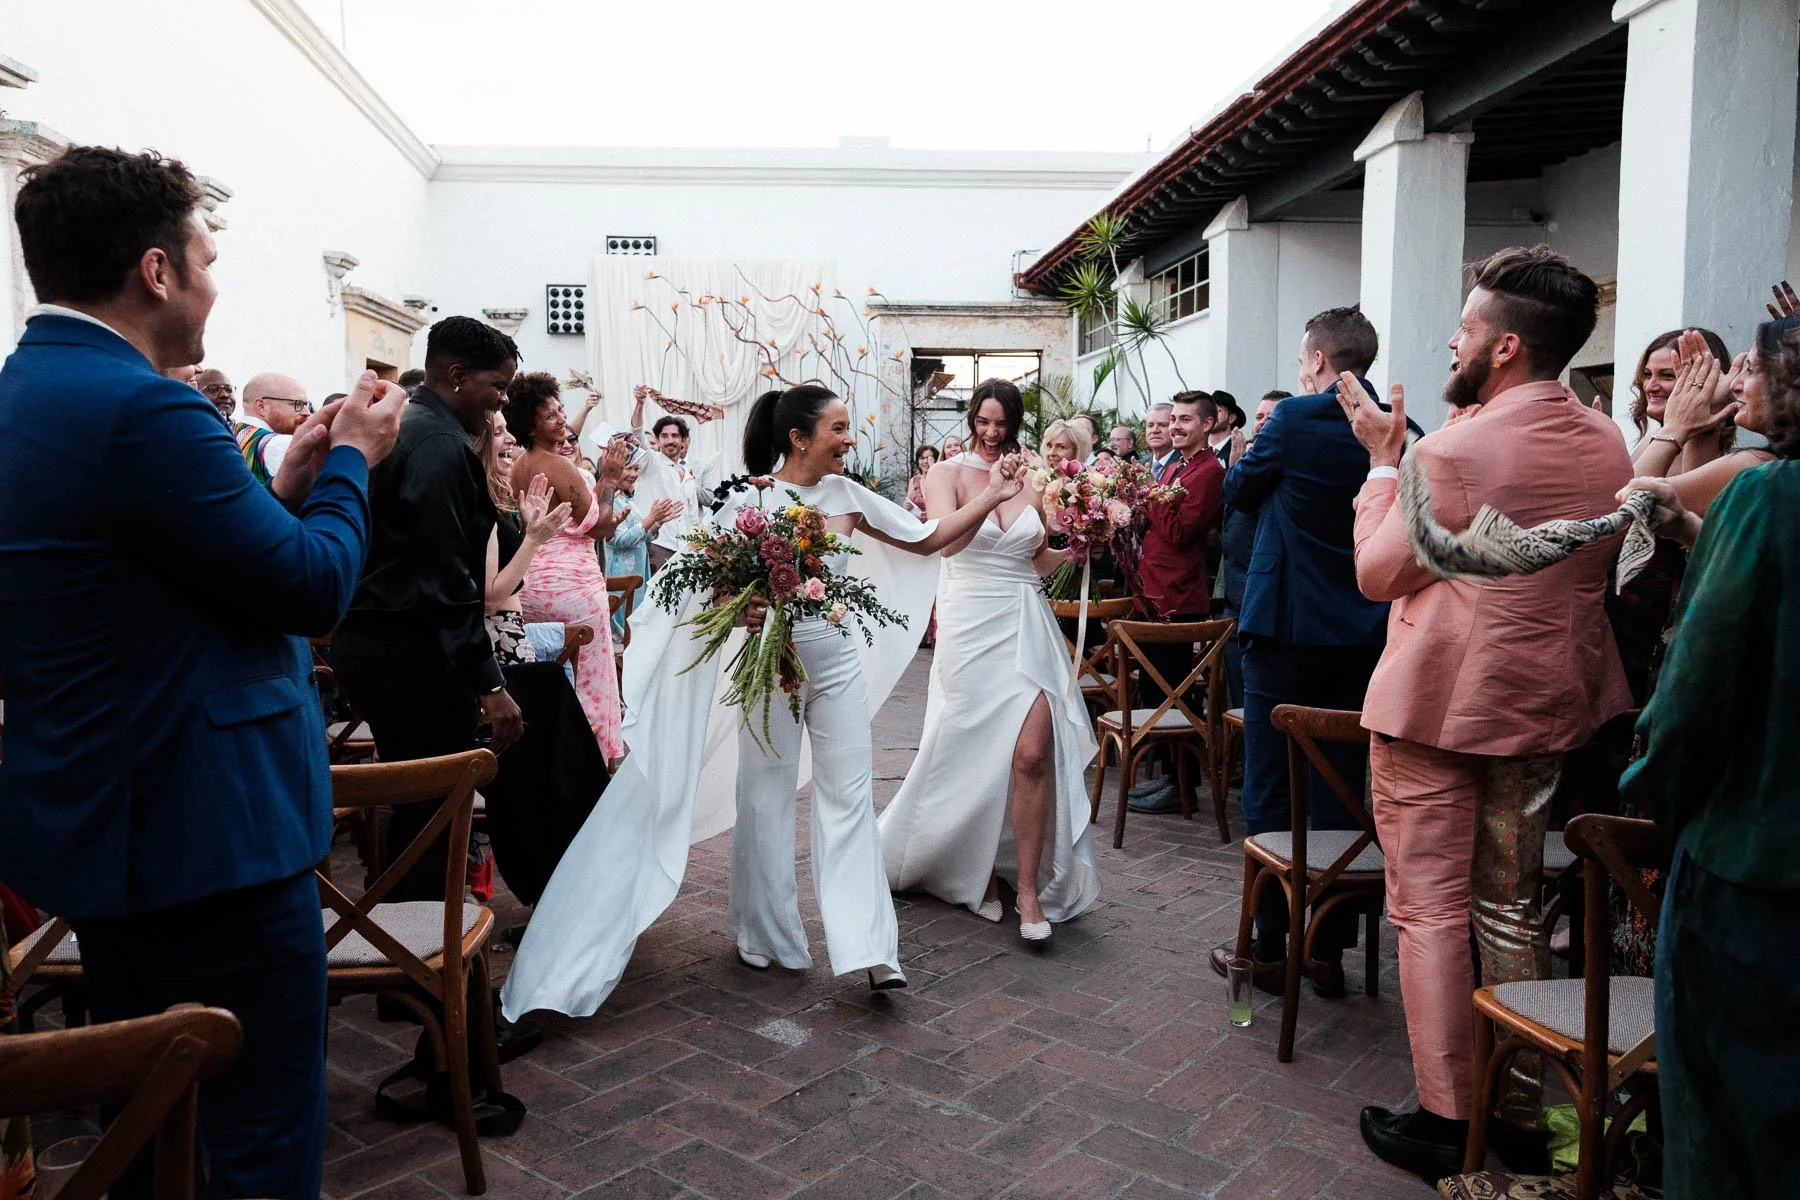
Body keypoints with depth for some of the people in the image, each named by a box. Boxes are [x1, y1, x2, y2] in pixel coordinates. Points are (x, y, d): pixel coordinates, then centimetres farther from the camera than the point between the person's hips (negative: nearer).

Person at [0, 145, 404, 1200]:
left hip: (95, 825, 10)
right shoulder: (143, 410, -21)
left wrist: (286, 485, 11)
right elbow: (315, 587, -16)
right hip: (206, 835, -10)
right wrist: (352, 460, -1)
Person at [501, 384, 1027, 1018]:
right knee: (766, 794, 8)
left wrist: (992, 496, 1)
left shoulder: (847, 496, 1)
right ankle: (766, 933, 25)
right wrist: (740, 608, -26)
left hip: (837, 661, 3)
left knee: (849, 795, 0)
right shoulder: (748, 503, -10)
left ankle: (869, 948, 2)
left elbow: (927, 539, 6)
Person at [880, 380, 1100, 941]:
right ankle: (978, 871, 30)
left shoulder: (1030, 483, 10)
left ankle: (1029, 888, 3)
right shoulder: (949, 473, 0)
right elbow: (946, 541, -18)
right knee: (972, 756, 8)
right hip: (971, 626, -2)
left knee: (1033, 753, -9)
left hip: (1025, 626, 2)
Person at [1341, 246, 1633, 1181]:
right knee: (1512, 908, 17)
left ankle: (1444, 1122, 13)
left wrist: (1384, 459, -2)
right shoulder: (1608, 446, 4)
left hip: (1436, 702, -7)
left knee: (1430, 910, 4)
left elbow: (1377, 575, -11)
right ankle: (1522, 1114, 28)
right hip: (1545, 705, 7)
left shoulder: (1455, 450, -19)